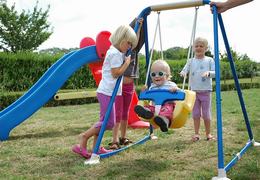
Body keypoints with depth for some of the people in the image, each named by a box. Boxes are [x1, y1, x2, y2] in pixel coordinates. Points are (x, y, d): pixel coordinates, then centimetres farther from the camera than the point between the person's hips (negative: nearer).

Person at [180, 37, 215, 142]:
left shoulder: (209, 60, 3)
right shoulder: (191, 61, 7)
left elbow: (215, 73, -2)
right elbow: (185, 70, -2)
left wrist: (208, 72, -23)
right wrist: (183, 73, -25)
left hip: (206, 91, -2)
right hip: (194, 91, 2)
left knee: (206, 114, 4)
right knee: (195, 114, 5)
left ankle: (208, 133, 17)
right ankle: (196, 134, 13)